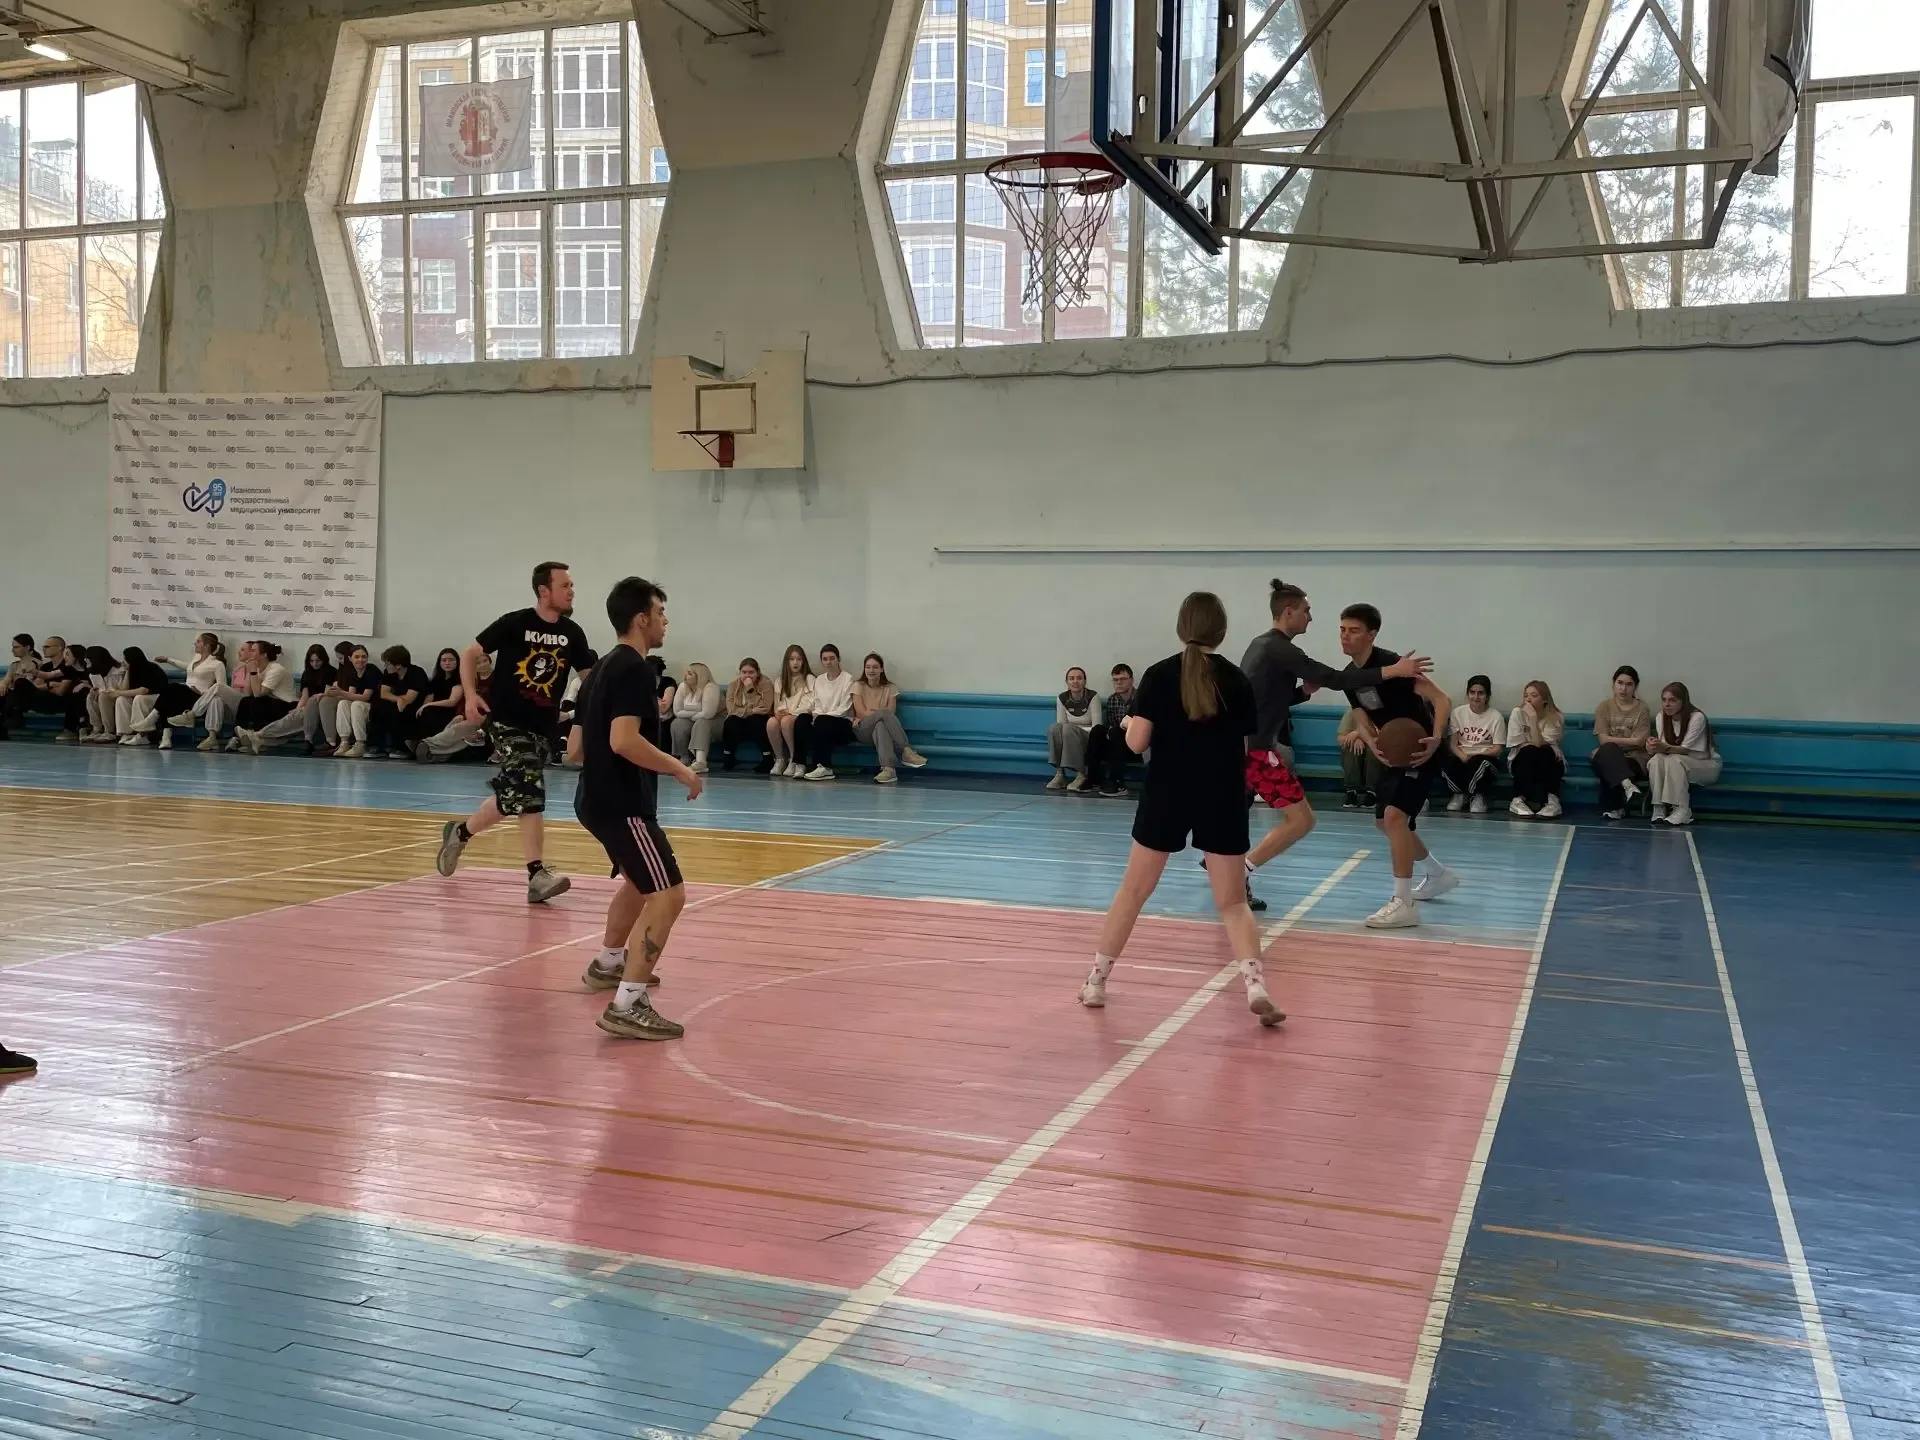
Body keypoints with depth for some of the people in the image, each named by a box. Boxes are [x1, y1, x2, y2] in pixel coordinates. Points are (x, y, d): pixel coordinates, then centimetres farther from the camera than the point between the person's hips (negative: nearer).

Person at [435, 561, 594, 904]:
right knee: (529, 793, -17)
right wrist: (471, 695, -15)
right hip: (507, 721, -5)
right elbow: (470, 653, -3)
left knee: (512, 798, 12)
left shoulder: (572, 633, 1)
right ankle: (537, 875, -14)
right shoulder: (514, 623, -10)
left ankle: (460, 832, 36)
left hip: (545, 727, 5)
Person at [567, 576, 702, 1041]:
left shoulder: (603, 667, 15)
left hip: (597, 799, 11)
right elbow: (624, 740, -27)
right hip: (622, 804, -11)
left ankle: (608, 964, 47)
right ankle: (628, 1006, -20)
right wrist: (680, 769, -19)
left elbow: (575, 746, 18)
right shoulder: (634, 669, -14)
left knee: (639, 881, 31)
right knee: (668, 894, -14)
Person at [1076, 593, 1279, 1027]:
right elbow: (1250, 740, 4)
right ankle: (1256, 986, -10)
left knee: (1132, 891, 13)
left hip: (1167, 796, 0)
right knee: (1233, 902, 8)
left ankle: (1096, 982, 19)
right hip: (1222, 800, 1)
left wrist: (1129, 723, 13)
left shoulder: (1158, 675, -5)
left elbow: (1137, 743, -8)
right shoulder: (1235, 678, 0)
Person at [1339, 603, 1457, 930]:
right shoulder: (1348, 677, 3)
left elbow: (1441, 699, -25)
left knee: (1394, 815, -23)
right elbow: (1363, 721, 5)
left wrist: (1436, 738, -40)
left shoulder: (1390, 663, -22)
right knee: (1384, 821, 19)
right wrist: (1376, 749, -18)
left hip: (1420, 749, -9)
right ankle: (1439, 875, 41)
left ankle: (1404, 903, -18)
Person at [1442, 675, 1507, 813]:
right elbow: (1452, 743, 1)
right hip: (1461, 757, 2)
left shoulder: (1496, 717, -2)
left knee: (1477, 763, -39)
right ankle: (1461, 794, -2)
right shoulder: (1458, 712, 5)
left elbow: (1498, 749, -4)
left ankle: (1477, 796, -5)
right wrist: (1463, 756, -20)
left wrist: (1474, 755, -17)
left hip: (1486, 759, -2)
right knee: (1446, 762, -34)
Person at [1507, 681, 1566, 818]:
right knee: (1529, 751, -32)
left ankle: (1552, 800, -31)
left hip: (1549, 764, 0)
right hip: (1522, 761, 0)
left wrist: (1533, 718, -31)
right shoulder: (1518, 713, -11)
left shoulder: (1556, 718, -13)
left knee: (1545, 751, -33)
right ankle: (1519, 799, -29)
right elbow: (1519, 745, -11)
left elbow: (1539, 743, -25)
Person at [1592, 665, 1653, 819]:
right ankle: (1627, 785, -56)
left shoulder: (1642, 708, 2)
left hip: (1634, 758, -1)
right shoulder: (1604, 706, 4)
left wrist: (1614, 740, -7)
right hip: (1606, 757, 1)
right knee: (1608, 749, -37)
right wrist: (1628, 740, -9)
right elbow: (1603, 740, -5)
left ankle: (1614, 808, -18)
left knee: (1609, 771, -34)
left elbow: (1639, 742, -7)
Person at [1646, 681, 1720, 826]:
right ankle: (1659, 808, -23)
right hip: (1679, 765, 4)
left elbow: (1685, 749, -25)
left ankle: (1682, 811, -30)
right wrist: (1655, 747, -36)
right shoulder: (1661, 717, -7)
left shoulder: (1697, 717, -23)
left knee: (1674, 760, -34)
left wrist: (1665, 748, -45)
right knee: (1656, 760, -28)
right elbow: (1664, 748, -11)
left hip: (1706, 764, -4)